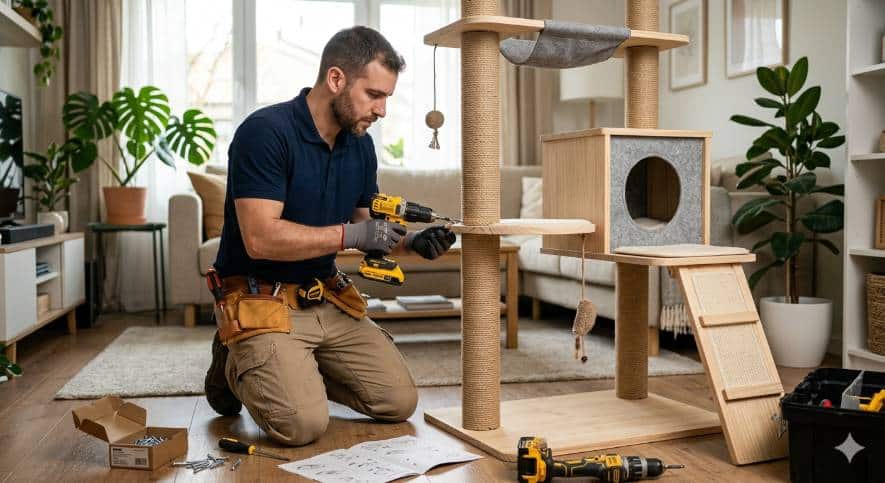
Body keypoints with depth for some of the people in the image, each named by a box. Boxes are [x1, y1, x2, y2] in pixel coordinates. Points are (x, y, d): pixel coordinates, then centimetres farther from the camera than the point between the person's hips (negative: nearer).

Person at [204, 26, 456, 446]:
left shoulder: (360, 145, 4)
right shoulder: (265, 132, -19)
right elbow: (261, 238, -26)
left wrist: (410, 243, -7)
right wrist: (351, 234, -23)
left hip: (328, 300, 7)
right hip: (261, 300, -7)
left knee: (399, 402, 1)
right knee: (303, 423, -23)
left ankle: (296, 370, 19)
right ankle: (236, 367, 8)